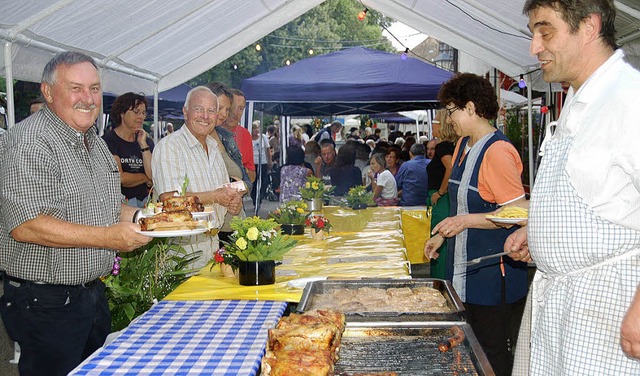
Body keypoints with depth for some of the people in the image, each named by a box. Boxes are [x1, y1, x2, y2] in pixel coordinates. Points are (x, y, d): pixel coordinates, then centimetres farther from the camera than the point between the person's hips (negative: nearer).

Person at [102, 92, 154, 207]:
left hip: (144, 201, 4)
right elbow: (119, 178, -11)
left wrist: (143, 145, -3)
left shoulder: (147, 141, 14)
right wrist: (146, 178, 4)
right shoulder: (108, 141, -2)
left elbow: (154, 176, 2)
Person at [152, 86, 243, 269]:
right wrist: (214, 196, -21)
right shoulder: (169, 146, -11)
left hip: (213, 241, 7)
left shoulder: (214, 147, 16)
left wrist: (235, 203, -4)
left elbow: (225, 193, 19)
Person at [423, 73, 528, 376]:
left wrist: (466, 221, -25)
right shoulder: (463, 145, 11)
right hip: (464, 270, 9)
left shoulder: (497, 152, -18)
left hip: (493, 273, -9)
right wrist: (442, 235, 20)